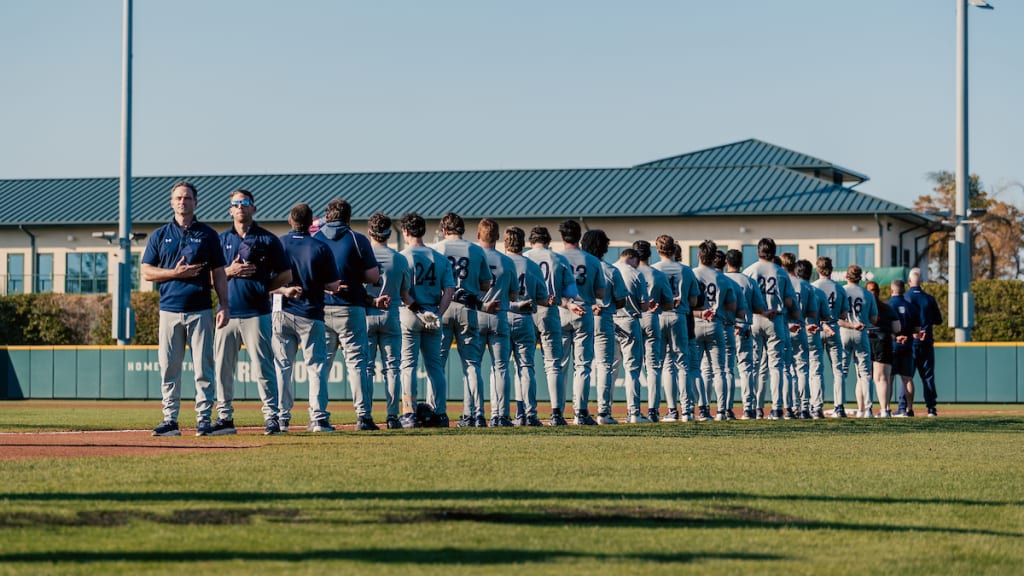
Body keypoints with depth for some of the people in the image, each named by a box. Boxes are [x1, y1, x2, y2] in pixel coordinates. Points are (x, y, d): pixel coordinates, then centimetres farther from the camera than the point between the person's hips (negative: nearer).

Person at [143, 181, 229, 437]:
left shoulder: (208, 235, 9)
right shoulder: (160, 235, 11)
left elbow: (219, 274, 8)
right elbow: (146, 272, 7)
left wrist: (225, 306, -1)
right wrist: (175, 273, -8)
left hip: (200, 310, -1)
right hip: (170, 310, 1)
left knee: (203, 367, -3)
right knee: (169, 368, 1)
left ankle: (204, 419, 1)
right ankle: (170, 420, 5)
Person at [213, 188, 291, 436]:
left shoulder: (267, 239, 4)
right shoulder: (221, 239, 14)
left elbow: (285, 275, 5)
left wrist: (262, 287, -3)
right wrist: (230, 272, -4)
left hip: (256, 312, -4)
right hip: (227, 312, 4)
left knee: (262, 367, -6)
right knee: (223, 367, 4)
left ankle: (271, 416, -4)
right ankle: (224, 417, 11)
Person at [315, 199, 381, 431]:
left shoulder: (312, 239, 4)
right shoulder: (358, 240, -4)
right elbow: (373, 277, -6)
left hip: (319, 309, 3)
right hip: (350, 310, -2)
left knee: (320, 363, 10)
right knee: (357, 361, 1)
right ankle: (363, 416, -6)